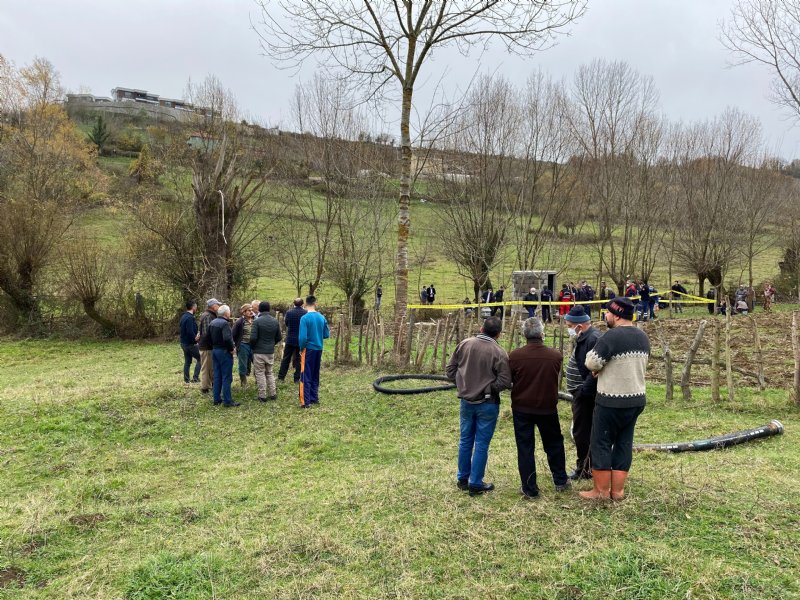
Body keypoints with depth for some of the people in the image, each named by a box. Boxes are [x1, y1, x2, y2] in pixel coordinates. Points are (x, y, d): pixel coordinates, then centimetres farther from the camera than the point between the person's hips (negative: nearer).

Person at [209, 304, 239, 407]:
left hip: (214, 351, 9)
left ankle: (217, 399, 19)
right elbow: (227, 338, -29)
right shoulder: (225, 323, -19)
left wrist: (214, 346, 16)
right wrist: (231, 349, -16)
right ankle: (227, 400, 1)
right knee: (226, 377, -2)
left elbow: (209, 337, 14)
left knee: (217, 376, 14)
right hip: (224, 352, -9)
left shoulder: (212, 323, 9)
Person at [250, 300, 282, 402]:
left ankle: (262, 396, 6)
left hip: (259, 352, -5)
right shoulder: (275, 321, 3)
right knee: (269, 373, 17)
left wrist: (252, 347, 1)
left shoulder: (257, 321, -14)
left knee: (260, 374, 4)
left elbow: (253, 337, -18)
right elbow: (278, 337, 8)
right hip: (271, 352, 5)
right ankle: (273, 394, 15)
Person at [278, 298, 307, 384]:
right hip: (301, 340, -1)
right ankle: (297, 378, 9)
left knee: (286, 358, 10)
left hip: (290, 339, 1)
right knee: (299, 359, 8)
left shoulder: (289, 312, -8)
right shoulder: (305, 313, -9)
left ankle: (281, 377, 13)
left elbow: (286, 322, 7)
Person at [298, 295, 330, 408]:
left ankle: (305, 401, 0)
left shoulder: (305, 318, -14)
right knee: (315, 375, 16)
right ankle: (314, 398, 23)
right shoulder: (322, 318, 1)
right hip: (319, 349, 5)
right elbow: (326, 335, 8)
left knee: (306, 376, 0)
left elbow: (303, 337, -19)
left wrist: (301, 348, -4)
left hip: (309, 349, -5)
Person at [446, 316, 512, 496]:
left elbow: (450, 370, 1)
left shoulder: (464, 344, -4)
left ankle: (462, 478, 30)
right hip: (487, 404, -4)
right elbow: (504, 382, -18)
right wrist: (490, 387, 2)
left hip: (466, 401, 4)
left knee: (465, 440, 18)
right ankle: (476, 483, 15)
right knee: (481, 444, 7)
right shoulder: (499, 353, -16)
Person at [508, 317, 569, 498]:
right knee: (554, 443, 21)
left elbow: (508, 381, -3)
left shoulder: (515, 356, -16)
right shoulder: (556, 355, -12)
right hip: (548, 407, 1)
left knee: (525, 448, 8)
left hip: (521, 408, -1)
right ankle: (560, 481, 33)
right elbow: (556, 379, 4)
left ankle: (529, 489, 13)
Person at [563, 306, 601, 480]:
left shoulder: (593, 339, -21)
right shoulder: (584, 338, 11)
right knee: (582, 432, 17)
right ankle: (585, 467, 28)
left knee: (582, 432, 0)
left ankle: (584, 469, 12)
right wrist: (579, 391, 14)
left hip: (585, 395, -10)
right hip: (581, 393, 10)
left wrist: (583, 391, -22)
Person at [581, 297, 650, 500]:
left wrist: (593, 352, 3)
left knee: (601, 444, 5)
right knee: (624, 443, 14)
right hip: (637, 398, 8)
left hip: (612, 401, -7)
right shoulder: (643, 337, 8)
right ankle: (617, 490, 20)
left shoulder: (612, 336, -18)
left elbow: (592, 363, -17)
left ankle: (601, 491, 12)